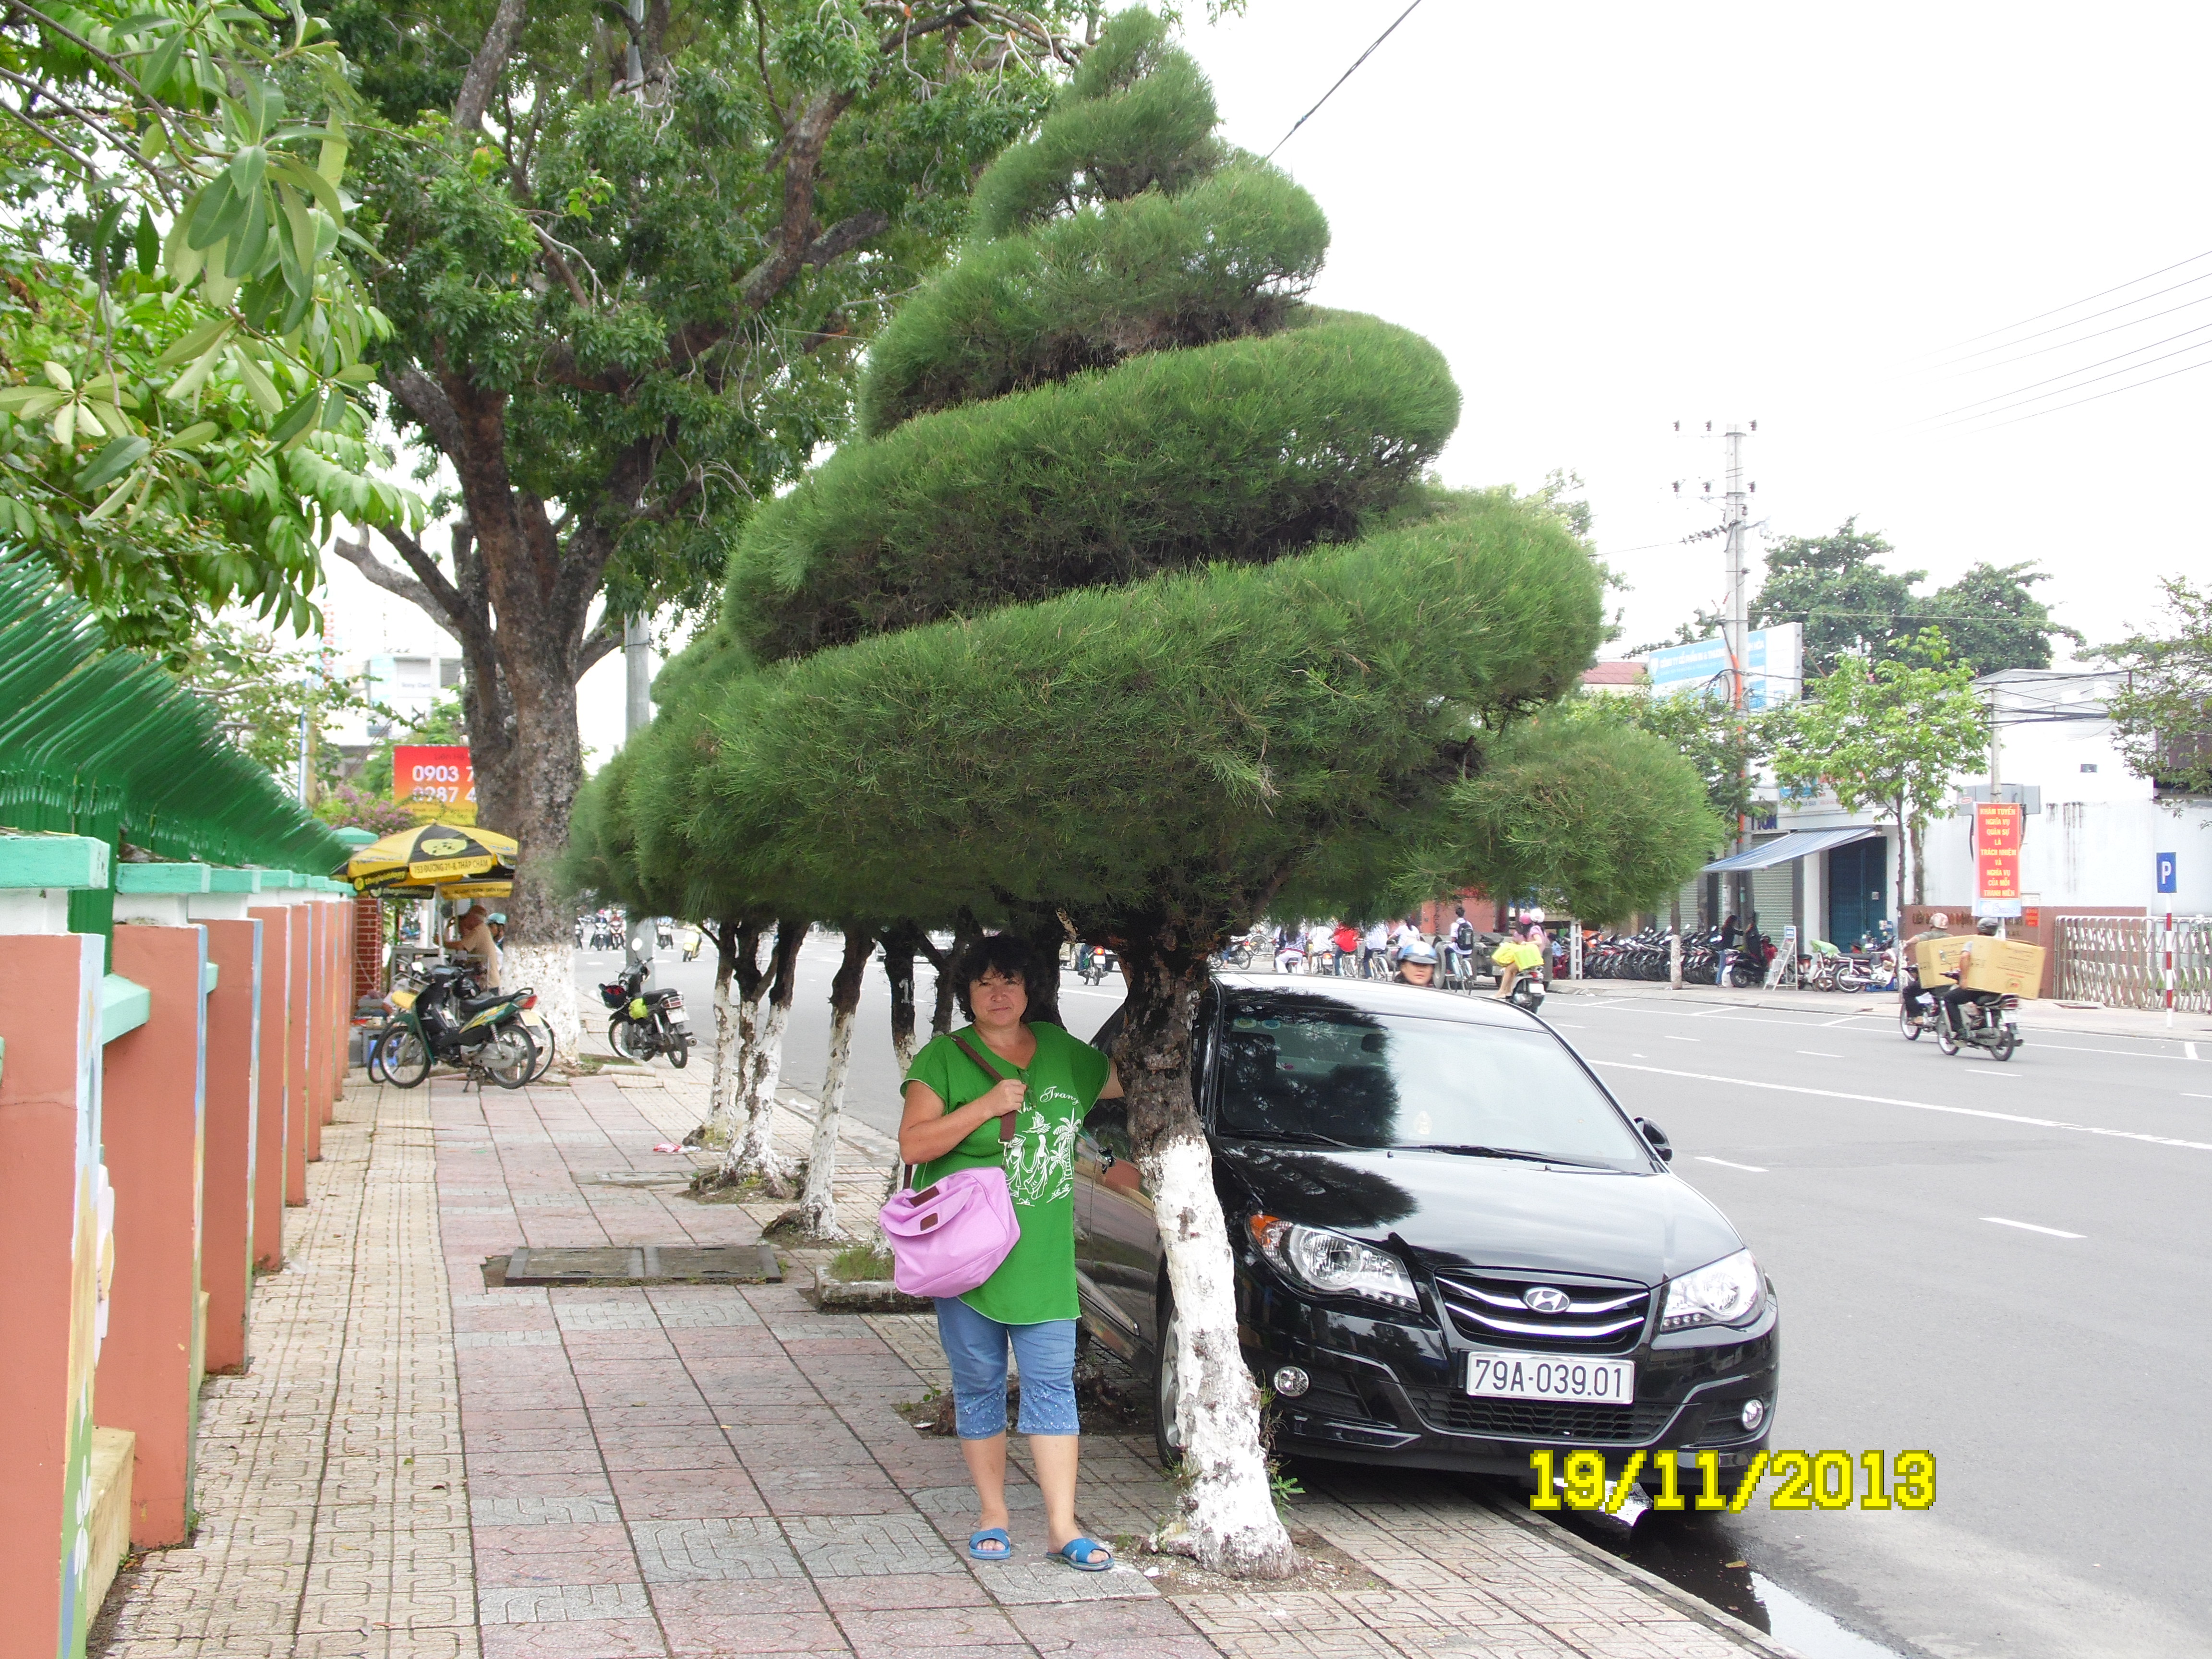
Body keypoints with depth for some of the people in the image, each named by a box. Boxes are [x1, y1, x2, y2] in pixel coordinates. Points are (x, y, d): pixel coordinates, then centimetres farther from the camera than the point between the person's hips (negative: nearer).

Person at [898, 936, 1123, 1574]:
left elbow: (1130, 1081, 26)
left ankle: (1062, 1526, 0)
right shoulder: (944, 1057, 0)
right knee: (980, 1386, 5)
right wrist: (987, 1106, -16)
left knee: (1052, 1384, -1)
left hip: (1044, 1255, 3)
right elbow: (914, 1144, -10)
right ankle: (991, 1516, 17)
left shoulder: (1061, 1051, 12)